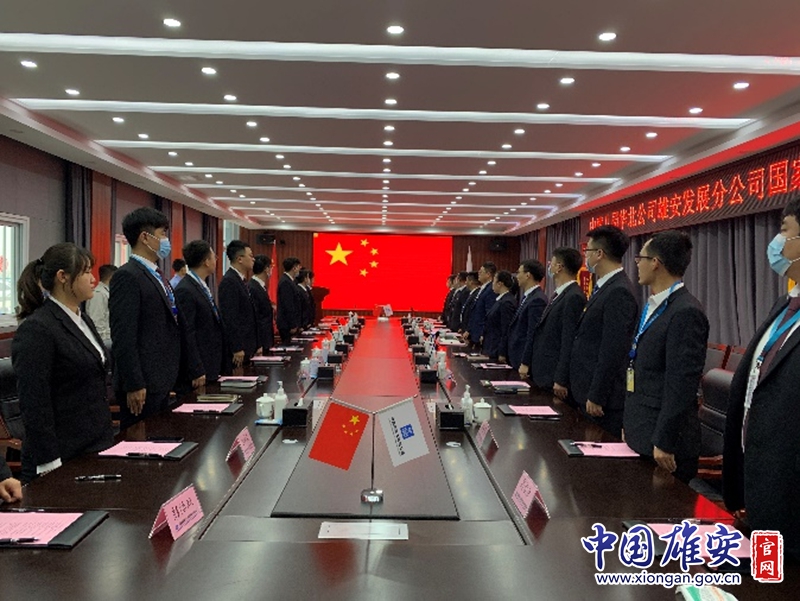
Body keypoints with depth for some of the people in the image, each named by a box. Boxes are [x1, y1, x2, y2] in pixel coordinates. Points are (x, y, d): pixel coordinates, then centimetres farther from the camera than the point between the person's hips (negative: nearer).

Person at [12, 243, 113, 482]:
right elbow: (34, 405, -18)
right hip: (63, 457, -8)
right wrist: (51, 466, -18)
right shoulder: (36, 330, -16)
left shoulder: (82, 319, 11)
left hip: (97, 445, 8)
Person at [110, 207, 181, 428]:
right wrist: (134, 385, -21)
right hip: (142, 385, -9)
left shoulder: (157, 275, 15)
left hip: (162, 383, 9)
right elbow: (123, 337, -19)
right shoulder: (127, 276, -14)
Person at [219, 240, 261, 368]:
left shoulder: (242, 281, 15)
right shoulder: (229, 281, -14)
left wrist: (257, 345, 16)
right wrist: (237, 349, -20)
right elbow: (229, 317, -19)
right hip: (238, 350, -9)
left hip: (248, 348, 9)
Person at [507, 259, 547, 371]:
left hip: (524, 363, -9)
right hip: (515, 360, 9)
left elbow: (533, 334, -21)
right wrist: (506, 355, 17)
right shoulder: (527, 297, 13)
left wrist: (525, 363, -21)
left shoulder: (537, 300, -17)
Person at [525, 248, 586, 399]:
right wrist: (527, 363, 17)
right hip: (542, 375, 9)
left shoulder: (574, 298, -16)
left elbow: (569, 342, -20)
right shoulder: (557, 295, 14)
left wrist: (561, 381, -20)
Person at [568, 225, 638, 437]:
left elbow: (612, 352, -21)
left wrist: (596, 397, -19)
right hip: (587, 391, 9)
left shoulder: (619, 292, -17)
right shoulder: (605, 287, 13)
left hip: (603, 400, -9)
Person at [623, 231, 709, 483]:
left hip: (662, 443, -9)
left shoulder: (686, 312, -17)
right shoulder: (653, 307, 12)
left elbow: (682, 384, -21)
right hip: (639, 434, 9)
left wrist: (664, 443, -20)